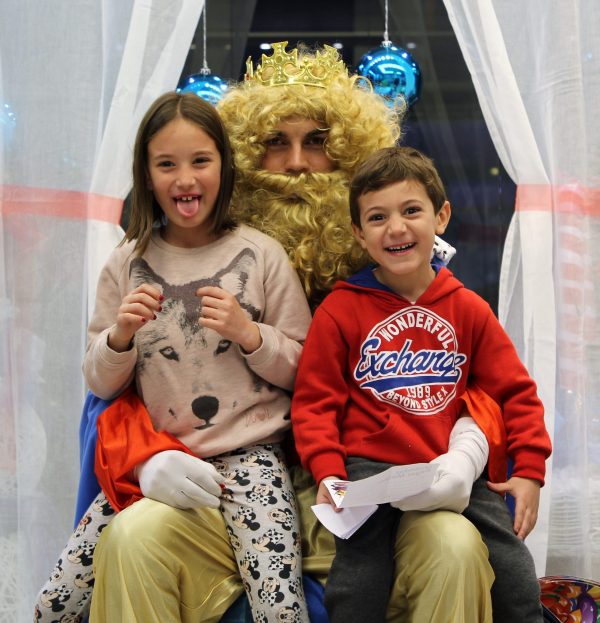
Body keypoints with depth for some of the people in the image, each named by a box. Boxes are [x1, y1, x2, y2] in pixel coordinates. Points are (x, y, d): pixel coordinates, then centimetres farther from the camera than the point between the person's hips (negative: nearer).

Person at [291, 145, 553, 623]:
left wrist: (529, 470, 3)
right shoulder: (339, 311, -2)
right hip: (370, 467, -2)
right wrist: (327, 473, -11)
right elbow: (314, 402, 0)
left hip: (454, 469, 3)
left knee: (519, 583, -2)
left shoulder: (468, 309, 7)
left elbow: (515, 391, 10)